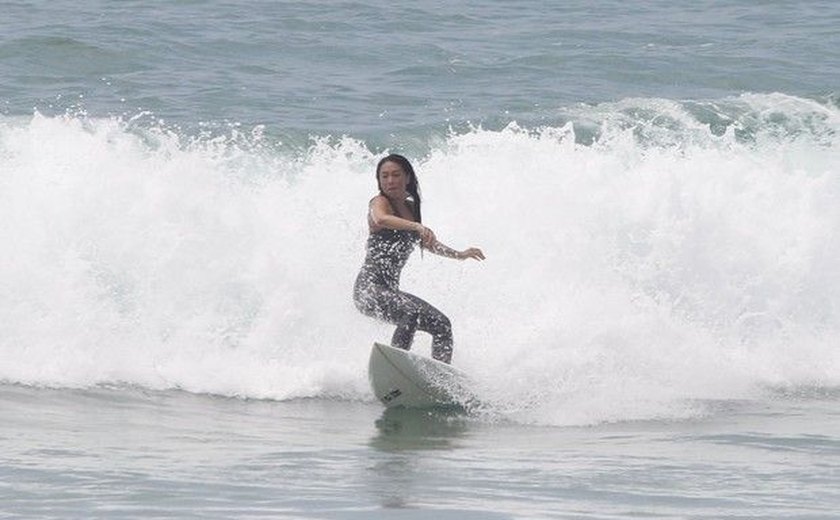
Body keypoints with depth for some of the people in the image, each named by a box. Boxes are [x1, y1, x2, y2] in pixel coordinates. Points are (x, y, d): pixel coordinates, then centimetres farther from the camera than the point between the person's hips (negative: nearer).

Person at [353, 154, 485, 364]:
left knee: (441, 325, 6)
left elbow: (425, 243, 32)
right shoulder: (379, 202, -6)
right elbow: (380, 219, -31)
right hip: (370, 286, -9)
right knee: (412, 311, -33)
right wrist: (417, 226, -45)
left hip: (390, 289, 9)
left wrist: (458, 254, 29)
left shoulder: (409, 208, 17)